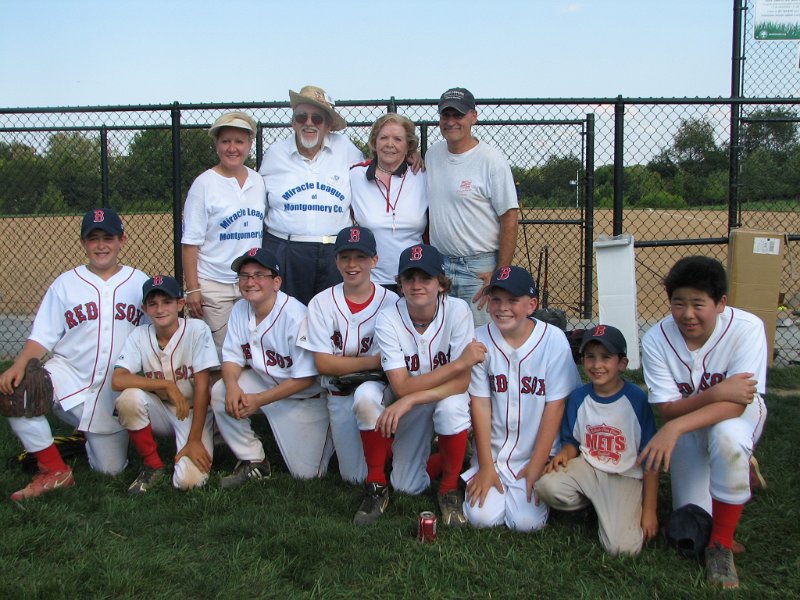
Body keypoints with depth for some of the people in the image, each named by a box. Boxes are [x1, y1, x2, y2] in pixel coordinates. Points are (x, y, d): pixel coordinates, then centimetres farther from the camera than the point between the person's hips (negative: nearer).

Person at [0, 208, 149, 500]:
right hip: (67, 378, 0)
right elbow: (42, 336, -1)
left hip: (115, 392, 0)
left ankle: (94, 438, 39)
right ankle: (54, 470, -11)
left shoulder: (139, 282, 3)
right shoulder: (66, 283, 3)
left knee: (111, 469, 2)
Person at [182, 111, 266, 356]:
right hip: (214, 287, -4)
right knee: (219, 356, 0)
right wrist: (192, 289, -11)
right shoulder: (204, 184, -4)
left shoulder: (258, 181, 8)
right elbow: (190, 242, -6)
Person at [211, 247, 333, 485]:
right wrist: (232, 385, -24)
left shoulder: (296, 316, -27)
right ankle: (253, 462, -3)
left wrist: (259, 400, -25)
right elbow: (232, 357, -1)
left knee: (306, 473, -6)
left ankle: (326, 432, 27)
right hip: (264, 381, 6)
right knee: (219, 392, -21)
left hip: (305, 396, -6)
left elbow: (306, 379, -24)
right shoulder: (240, 309, -6)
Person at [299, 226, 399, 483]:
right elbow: (323, 363, -9)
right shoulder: (321, 303, -5)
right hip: (341, 397, 1)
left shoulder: (391, 302, -8)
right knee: (355, 476, -1)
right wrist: (374, 361, -18)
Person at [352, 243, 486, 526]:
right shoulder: (388, 319, -20)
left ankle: (449, 487, -5)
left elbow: (462, 382, -23)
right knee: (366, 394, -27)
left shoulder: (457, 310, -21)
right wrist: (459, 362, -31)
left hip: (446, 397, -1)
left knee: (453, 406, -35)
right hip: (404, 404, 1)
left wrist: (410, 400, -34)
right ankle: (376, 485, -6)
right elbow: (402, 386, -25)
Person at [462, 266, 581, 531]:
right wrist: (485, 466, -5)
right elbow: (480, 403, -5)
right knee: (481, 517, -11)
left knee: (527, 521, -14)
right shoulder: (480, 340, -7)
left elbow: (555, 404, -9)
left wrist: (537, 464, -9)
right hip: (493, 451, 2)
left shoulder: (553, 339, -11)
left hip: (538, 452, -1)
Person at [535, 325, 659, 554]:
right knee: (546, 485, -26)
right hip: (587, 468, 4)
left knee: (623, 547, -22)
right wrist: (565, 453, -12)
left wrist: (649, 510, -7)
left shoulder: (637, 399, -11)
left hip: (626, 477, -3)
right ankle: (590, 503, 4)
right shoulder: (578, 397, 1)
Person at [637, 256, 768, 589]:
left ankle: (722, 545, -16)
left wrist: (675, 428, -44)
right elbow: (667, 409, -19)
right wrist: (716, 393, -37)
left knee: (727, 436, -39)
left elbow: (737, 403, -32)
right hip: (686, 427, 2)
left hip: (738, 415, -2)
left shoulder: (746, 327, -27)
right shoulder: (655, 339, -22)